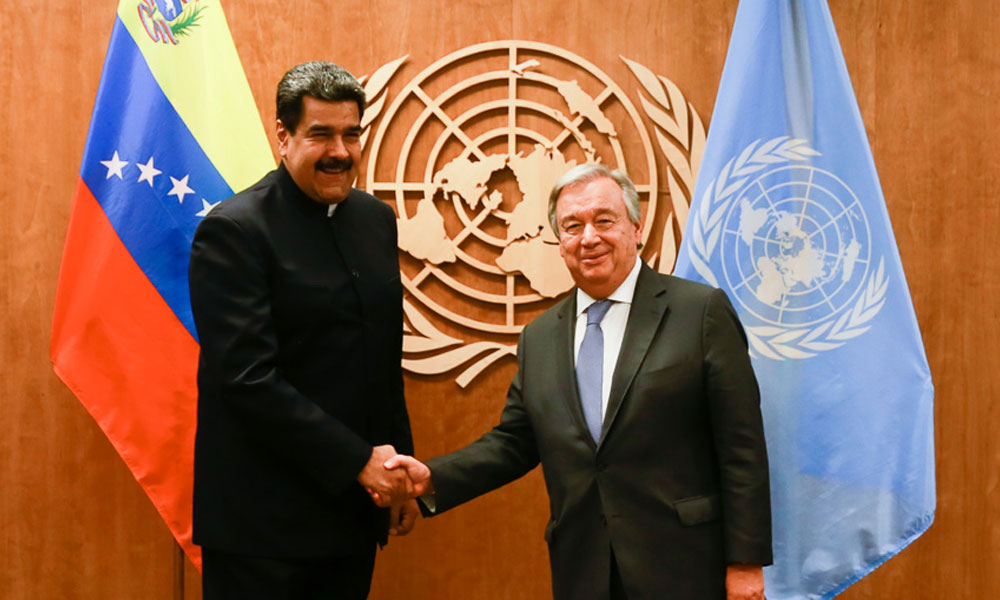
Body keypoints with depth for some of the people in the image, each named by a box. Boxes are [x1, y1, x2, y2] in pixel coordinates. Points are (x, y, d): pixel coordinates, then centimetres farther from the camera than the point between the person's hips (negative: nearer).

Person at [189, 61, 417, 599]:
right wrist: (359, 460, -18)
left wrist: (398, 474, 11)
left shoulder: (376, 220, 9)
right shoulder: (234, 231, -12)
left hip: (355, 511, 6)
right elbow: (249, 378, -19)